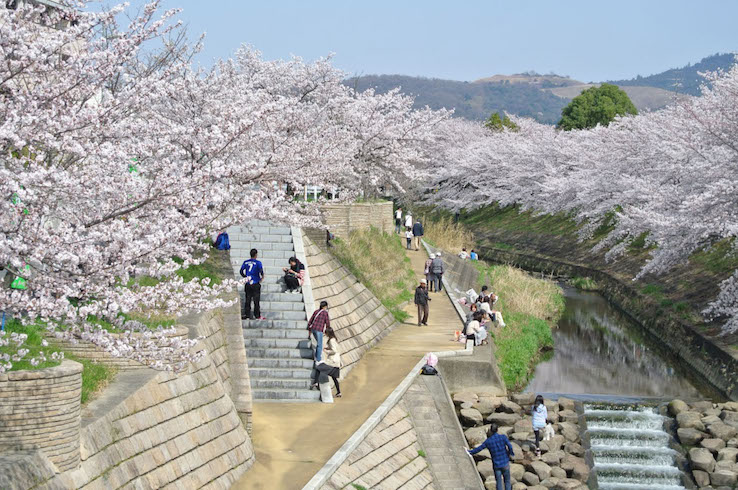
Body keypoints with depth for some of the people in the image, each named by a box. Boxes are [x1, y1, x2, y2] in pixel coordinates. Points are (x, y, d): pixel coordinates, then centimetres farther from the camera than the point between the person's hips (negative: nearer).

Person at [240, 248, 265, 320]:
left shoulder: (245, 262, 4)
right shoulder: (258, 263, -9)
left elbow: (241, 271, 3)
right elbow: (261, 271, -17)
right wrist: (262, 277, 3)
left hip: (247, 284, 4)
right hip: (256, 284, -4)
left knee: (247, 300, 9)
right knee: (256, 300, 2)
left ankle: (246, 314, 9)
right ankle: (257, 315, 4)